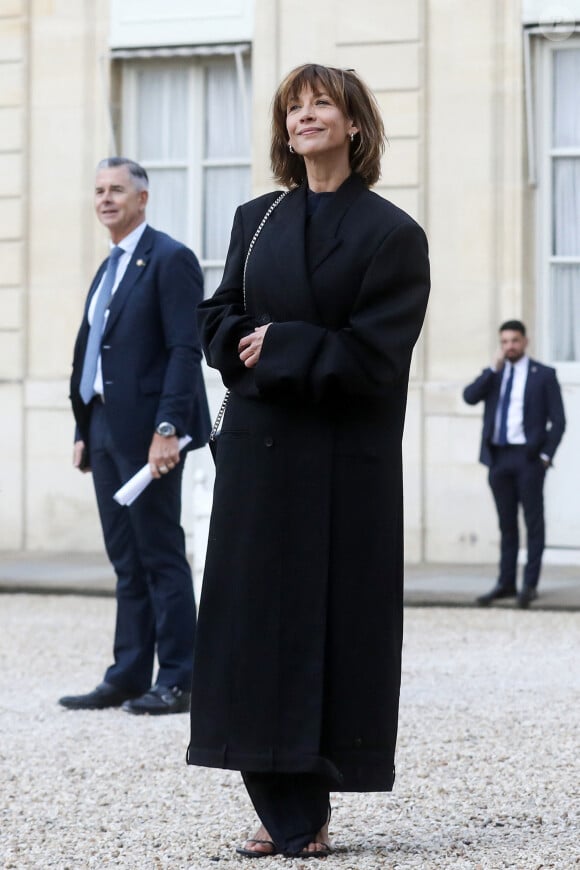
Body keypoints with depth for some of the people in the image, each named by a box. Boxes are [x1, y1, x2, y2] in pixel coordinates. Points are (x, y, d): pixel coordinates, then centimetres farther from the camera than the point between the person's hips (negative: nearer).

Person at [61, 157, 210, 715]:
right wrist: (84, 430, 14)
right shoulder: (107, 270, 19)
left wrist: (168, 428, -22)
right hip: (106, 432, 8)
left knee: (161, 558, -4)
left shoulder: (169, 259, -8)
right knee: (127, 561, 10)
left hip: (147, 432, -8)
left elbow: (185, 350, -15)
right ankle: (127, 678, 13)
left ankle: (176, 684, 1)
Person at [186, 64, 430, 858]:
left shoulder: (391, 233, -3)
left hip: (345, 464, -4)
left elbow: (373, 353, -10)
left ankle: (311, 812, 5)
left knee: (335, 627, -2)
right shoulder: (256, 220, 13)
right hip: (258, 455, 4)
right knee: (256, 623, 0)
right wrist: (251, 349, -10)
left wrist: (278, 348, -10)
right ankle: (282, 812, 6)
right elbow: (219, 319, 10)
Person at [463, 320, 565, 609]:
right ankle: (506, 583, 10)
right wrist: (494, 368, -10)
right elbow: (469, 397, -4)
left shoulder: (543, 375, 2)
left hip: (528, 456, -4)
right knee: (506, 523, 8)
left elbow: (558, 420, -1)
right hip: (498, 456, 4)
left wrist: (546, 455, -9)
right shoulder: (493, 375, 14)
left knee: (533, 521, -2)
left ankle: (530, 585, -3)